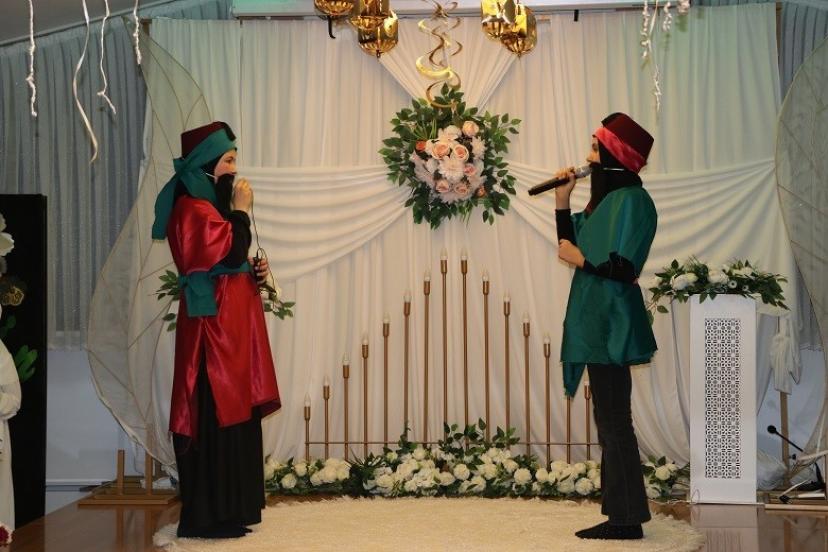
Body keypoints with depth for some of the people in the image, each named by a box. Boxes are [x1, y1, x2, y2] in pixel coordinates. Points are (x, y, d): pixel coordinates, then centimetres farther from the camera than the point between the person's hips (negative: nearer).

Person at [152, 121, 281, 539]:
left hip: (232, 320, 10)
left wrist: (255, 271, 7)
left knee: (234, 411, 11)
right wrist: (241, 210, -11)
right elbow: (230, 253, -21)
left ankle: (229, 508, 18)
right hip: (214, 321, -10)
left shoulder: (211, 203, 18)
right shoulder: (193, 209, -14)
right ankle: (210, 516, -2)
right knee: (217, 415, -8)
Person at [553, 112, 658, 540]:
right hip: (597, 326, 10)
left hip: (610, 327, -10)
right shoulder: (607, 197, 16)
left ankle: (628, 520, -1)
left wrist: (580, 259, -9)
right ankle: (620, 516, 17)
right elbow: (572, 242, 19)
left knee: (614, 423, -7)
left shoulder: (630, 200, -13)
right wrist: (561, 200, 11)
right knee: (610, 424, 12)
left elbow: (624, 268, -20)